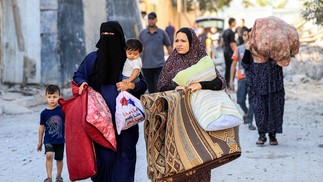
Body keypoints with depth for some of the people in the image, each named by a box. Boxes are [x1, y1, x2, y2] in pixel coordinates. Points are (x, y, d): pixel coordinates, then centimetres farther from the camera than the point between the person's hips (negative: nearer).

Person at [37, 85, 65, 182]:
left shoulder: (62, 110, -7)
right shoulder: (44, 113, -5)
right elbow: (42, 127, 4)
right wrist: (40, 141, 9)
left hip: (60, 140, 1)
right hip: (48, 140, -1)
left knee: (59, 159, 12)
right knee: (49, 155, -22)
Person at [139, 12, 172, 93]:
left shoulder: (162, 33, 4)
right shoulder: (142, 33, 7)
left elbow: (169, 47, 9)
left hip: (159, 65, -2)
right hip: (146, 66, 2)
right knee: (151, 89, 8)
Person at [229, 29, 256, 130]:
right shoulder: (239, 49, 5)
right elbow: (233, 65, 6)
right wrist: (231, 80, 1)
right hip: (241, 78, 1)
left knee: (252, 100, -7)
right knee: (240, 100, 1)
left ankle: (250, 122, -1)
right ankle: (246, 112, 32)